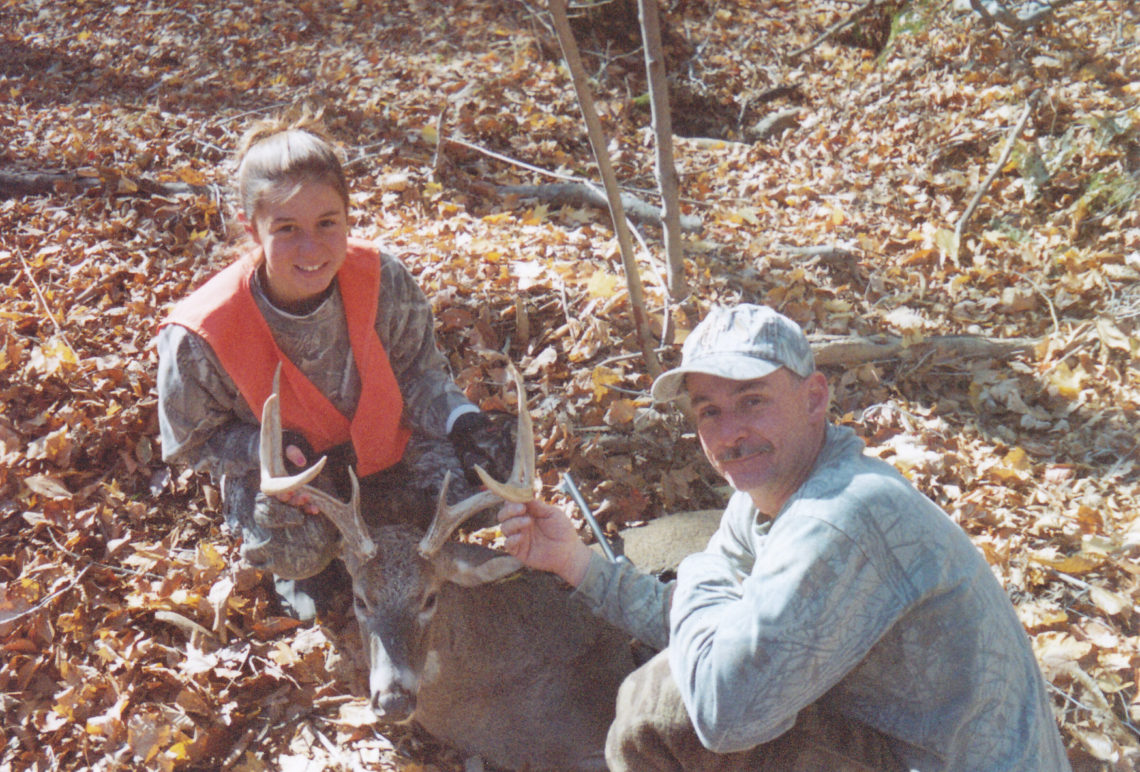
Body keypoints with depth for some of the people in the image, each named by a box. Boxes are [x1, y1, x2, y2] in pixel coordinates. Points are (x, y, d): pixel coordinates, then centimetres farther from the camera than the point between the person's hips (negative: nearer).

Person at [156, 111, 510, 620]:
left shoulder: (381, 279, -22)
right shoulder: (200, 336, -28)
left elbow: (418, 372, -6)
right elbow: (192, 440, -11)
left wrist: (462, 421, -27)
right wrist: (281, 454, -29)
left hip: (380, 442, 4)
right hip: (278, 467, -3)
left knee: (465, 485, -19)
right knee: (295, 548, -33)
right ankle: (301, 567, 10)